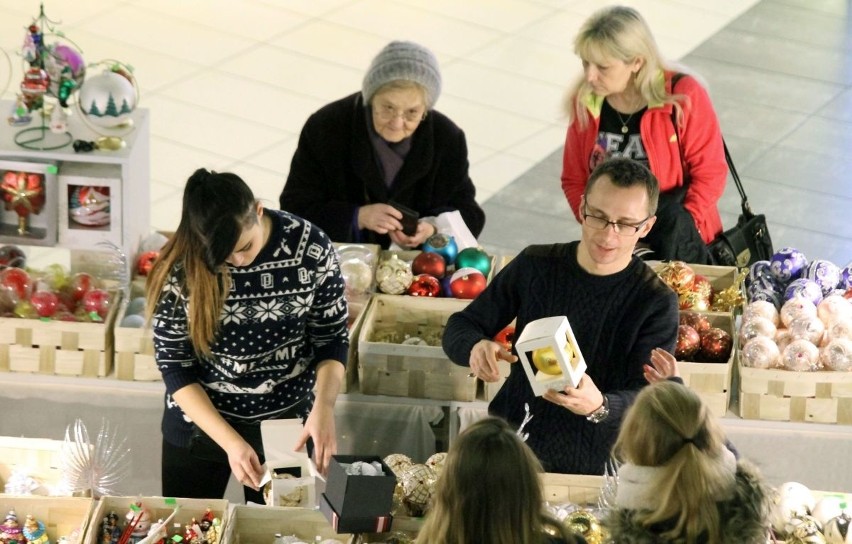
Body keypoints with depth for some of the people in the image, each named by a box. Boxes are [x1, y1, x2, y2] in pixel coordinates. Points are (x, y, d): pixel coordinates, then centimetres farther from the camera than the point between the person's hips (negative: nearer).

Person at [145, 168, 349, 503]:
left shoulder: (310, 247, -19)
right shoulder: (180, 268, -22)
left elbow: (331, 336, -7)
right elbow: (175, 366, -15)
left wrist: (324, 405, -24)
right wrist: (230, 441, -24)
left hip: (287, 421, 1)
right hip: (200, 422, -1)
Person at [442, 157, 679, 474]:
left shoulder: (656, 303, -7)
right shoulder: (535, 266, 3)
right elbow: (459, 328, 9)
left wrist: (599, 406, -38)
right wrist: (476, 347, -17)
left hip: (592, 471, -2)